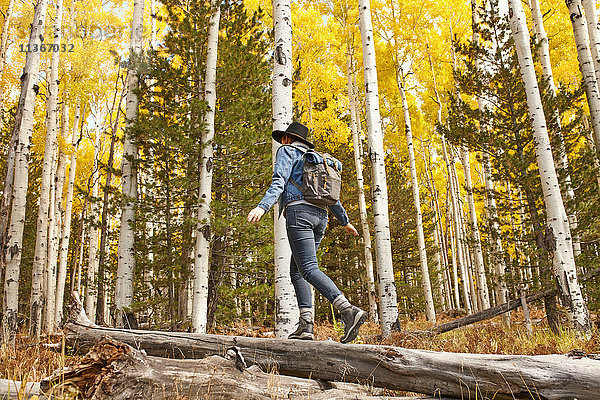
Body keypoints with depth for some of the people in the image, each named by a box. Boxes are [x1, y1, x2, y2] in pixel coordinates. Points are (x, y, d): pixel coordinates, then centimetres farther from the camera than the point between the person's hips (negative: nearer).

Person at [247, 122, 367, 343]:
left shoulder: (287, 152, 10)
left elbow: (279, 183, -10)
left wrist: (262, 207, -23)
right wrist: (345, 221, 43)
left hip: (298, 211, -8)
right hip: (320, 215, 8)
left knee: (309, 269, -16)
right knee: (296, 270, 10)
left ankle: (349, 311, -33)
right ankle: (306, 324, -2)